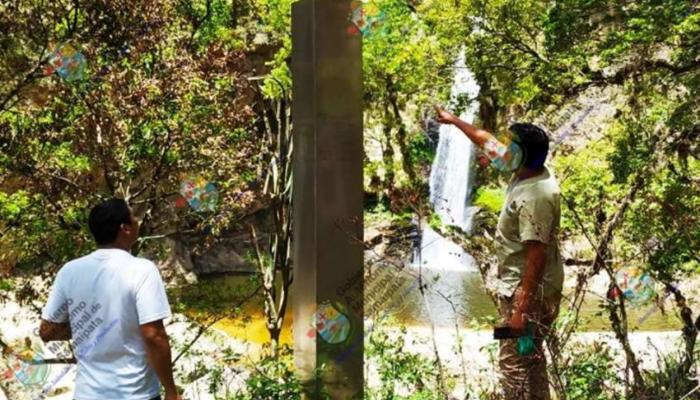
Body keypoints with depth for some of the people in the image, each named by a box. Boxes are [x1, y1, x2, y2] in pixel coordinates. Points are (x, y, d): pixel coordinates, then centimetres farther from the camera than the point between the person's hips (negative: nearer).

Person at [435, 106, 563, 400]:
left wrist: (521, 309, -30)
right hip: (521, 284, 10)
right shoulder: (526, 172, 1)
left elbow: (536, 256, -30)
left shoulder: (535, 197, -28)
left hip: (530, 290, -10)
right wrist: (455, 121, 25)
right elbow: (488, 142, 18)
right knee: (530, 357, 21)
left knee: (515, 363, -4)